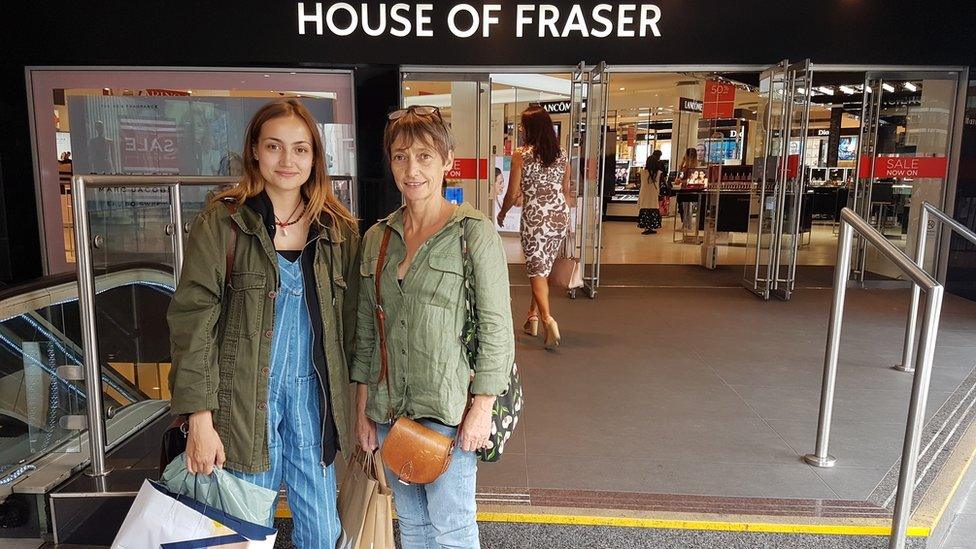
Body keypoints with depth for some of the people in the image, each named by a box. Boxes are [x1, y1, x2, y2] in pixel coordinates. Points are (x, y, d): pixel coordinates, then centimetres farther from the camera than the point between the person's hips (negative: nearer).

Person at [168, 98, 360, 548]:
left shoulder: (338, 230, 4)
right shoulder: (221, 223, -6)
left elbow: (348, 324, 8)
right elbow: (192, 321, -8)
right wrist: (200, 418, -12)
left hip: (312, 393, 3)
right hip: (243, 397, -3)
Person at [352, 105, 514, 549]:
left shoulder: (475, 233, -8)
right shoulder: (377, 237, 7)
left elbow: (496, 328, -9)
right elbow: (366, 331, 10)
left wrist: (482, 408, -12)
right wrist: (363, 408, 9)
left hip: (448, 409, -5)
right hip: (389, 408, 5)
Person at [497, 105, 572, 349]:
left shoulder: (521, 155, -7)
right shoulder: (562, 153, 6)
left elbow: (513, 194, -4)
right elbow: (566, 191, 13)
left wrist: (502, 213, 13)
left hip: (535, 217, -5)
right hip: (560, 216, 5)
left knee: (537, 270, 1)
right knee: (543, 266, 16)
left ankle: (548, 319, -18)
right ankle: (533, 316, 25)